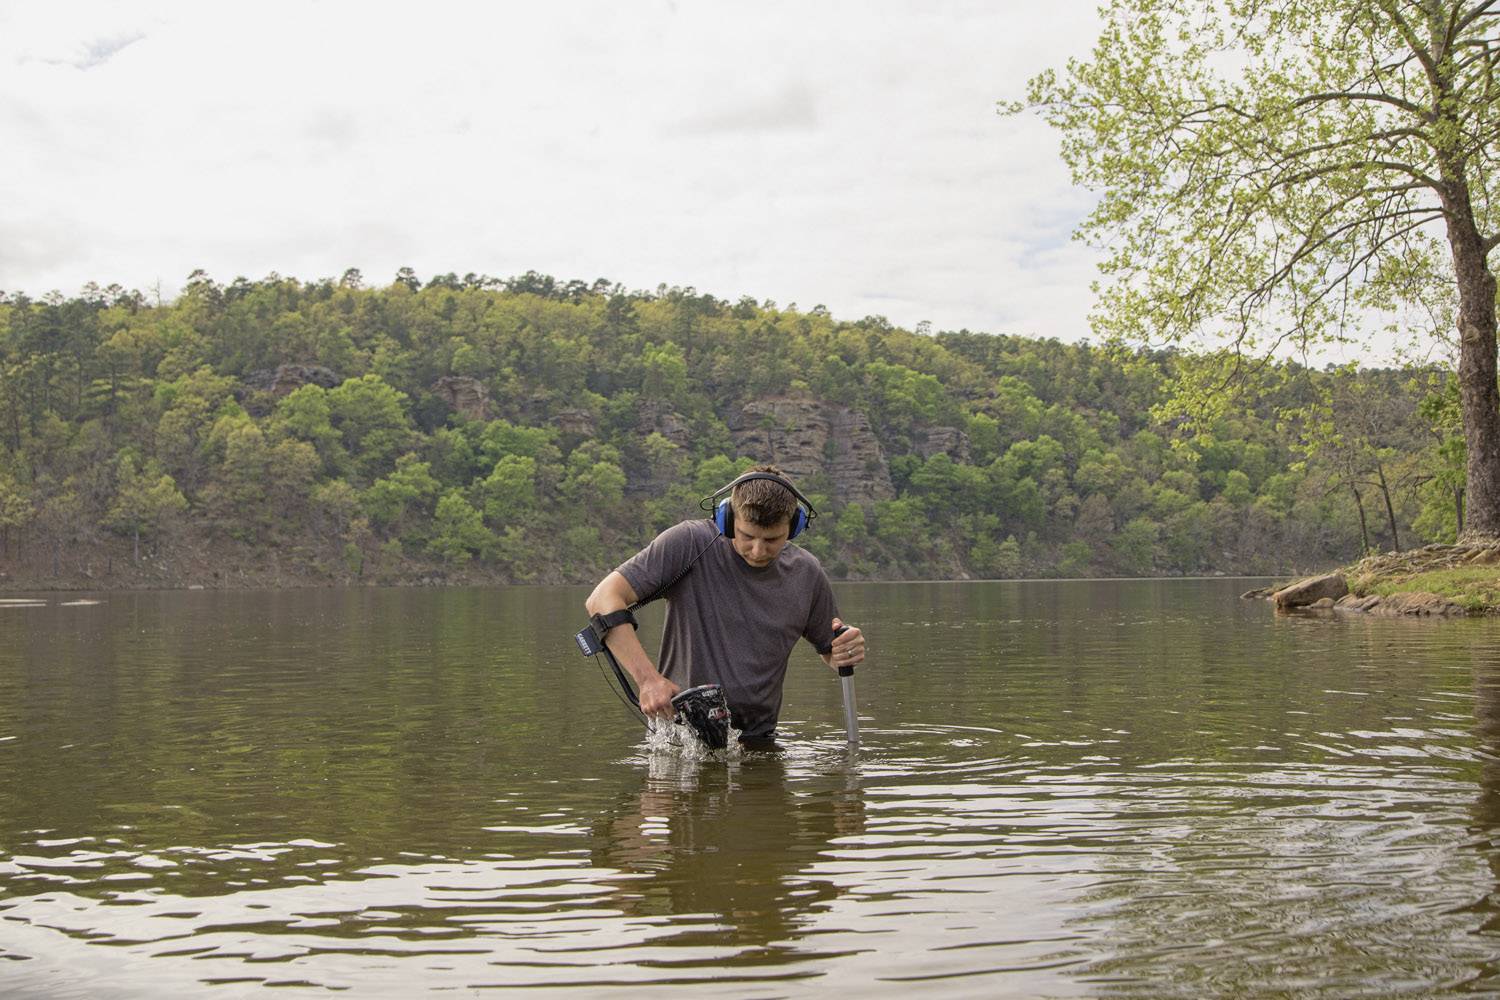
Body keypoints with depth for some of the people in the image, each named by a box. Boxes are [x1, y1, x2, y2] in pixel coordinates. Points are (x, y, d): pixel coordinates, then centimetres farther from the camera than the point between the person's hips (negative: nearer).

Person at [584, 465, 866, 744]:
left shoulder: (806, 572, 2)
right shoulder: (689, 543, -11)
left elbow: (828, 649, 19)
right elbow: (604, 599, -17)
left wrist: (844, 654, -6)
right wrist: (647, 678, -27)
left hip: (757, 741, 4)